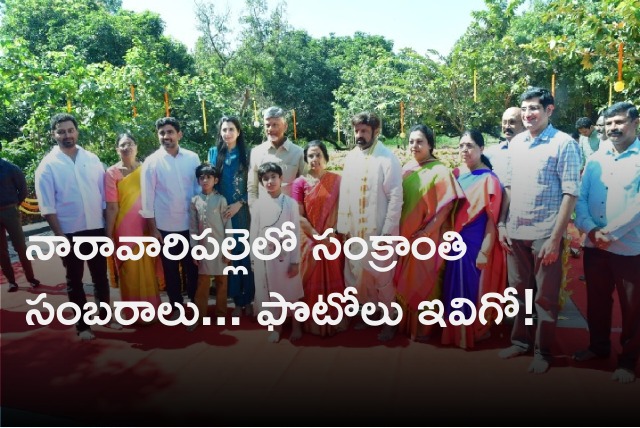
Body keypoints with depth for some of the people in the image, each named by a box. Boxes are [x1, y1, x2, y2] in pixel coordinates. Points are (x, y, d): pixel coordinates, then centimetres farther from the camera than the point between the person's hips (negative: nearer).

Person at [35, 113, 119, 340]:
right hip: (70, 233, -2)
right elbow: (47, 206, -8)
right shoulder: (48, 165, -6)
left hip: (97, 229, 3)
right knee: (75, 280, 11)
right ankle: (82, 324, 23)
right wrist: (59, 235, -12)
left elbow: (104, 195, 5)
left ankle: (105, 315, 31)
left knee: (101, 275, 15)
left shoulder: (92, 159, 3)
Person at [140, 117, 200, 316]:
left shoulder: (192, 158, -1)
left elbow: (200, 188, 4)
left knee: (192, 266, 14)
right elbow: (147, 198, -5)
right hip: (165, 226, -1)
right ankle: (176, 306, 29)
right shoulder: (151, 162, -6)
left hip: (190, 224, 1)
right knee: (171, 269, 13)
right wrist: (152, 228, -6)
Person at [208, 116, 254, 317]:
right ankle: (237, 300, 15)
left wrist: (239, 203, -12)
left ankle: (249, 299, 14)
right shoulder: (214, 153, 8)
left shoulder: (246, 155, 2)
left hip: (242, 211, -2)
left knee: (246, 253, 1)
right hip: (221, 211, 2)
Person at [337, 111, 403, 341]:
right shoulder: (350, 157, 6)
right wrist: (343, 226, 6)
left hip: (379, 230, -5)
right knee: (357, 275, 14)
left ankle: (389, 321, 23)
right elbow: (345, 193, 8)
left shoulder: (388, 158, -11)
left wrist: (388, 232, -15)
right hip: (355, 230, 5)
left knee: (382, 278, 6)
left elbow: (396, 198, -13)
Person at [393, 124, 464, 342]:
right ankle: (406, 322, 30)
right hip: (406, 234, 5)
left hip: (426, 237, -5)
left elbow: (447, 204, -14)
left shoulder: (439, 170, -10)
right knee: (406, 280, 14)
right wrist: (399, 230, 6)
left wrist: (426, 230, -17)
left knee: (423, 280, 4)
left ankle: (423, 327, 20)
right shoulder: (407, 168, 6)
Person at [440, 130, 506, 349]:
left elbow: (492, 219, -13)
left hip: (476, 244, -6)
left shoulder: (489, 179, -11)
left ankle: (474, 332, 23)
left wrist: (485, 251, -16)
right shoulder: (456, 175, 7)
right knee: (455, 287, 13)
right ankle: (456, 332, 29)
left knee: (473, 289, 4)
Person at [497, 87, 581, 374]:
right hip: (515, 233, 5)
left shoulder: (564, 144, -8)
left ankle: (542, 352, 24)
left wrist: (555, 238, -15)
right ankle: (520, 340, 33)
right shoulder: (516, 143, 8)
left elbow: (570, 194, -11)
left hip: (545, 235, -5)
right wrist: (501, 224, 7)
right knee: (519, 291, 16)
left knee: (545, 297, 8)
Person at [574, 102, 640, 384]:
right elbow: (580, 198, 3)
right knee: (596, 300, 16)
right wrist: (590, 229, -12)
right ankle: (598, 346, 36)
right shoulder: (595, 159, 8)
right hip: (593, 246, 4)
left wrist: (610, 232, -19)